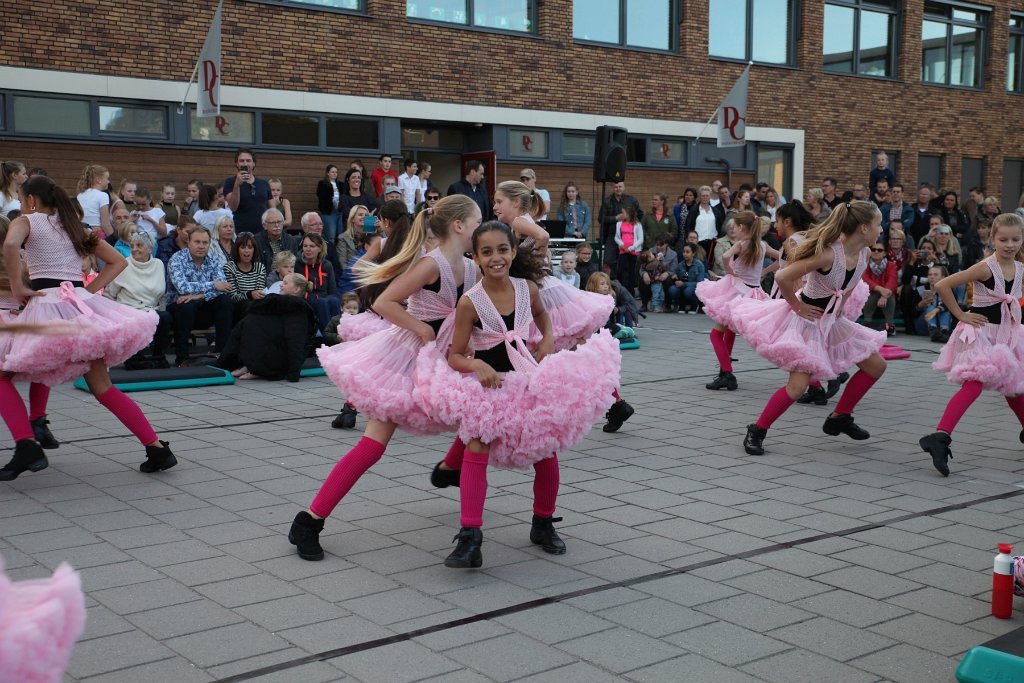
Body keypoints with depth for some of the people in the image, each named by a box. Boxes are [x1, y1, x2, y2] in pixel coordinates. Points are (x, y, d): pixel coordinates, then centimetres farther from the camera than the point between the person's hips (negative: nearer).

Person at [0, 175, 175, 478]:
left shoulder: (26, 221, 5)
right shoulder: (75, 226, 21)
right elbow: (118, 261, 21)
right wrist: (89, 290, 13)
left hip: (47, 304, -5)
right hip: (82, 306, 5)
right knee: (103, 388, 9)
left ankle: (26, 444, -9)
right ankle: (157, 448, -1)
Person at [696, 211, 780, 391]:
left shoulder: (740, 244, -12)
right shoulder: (763, 245, 6)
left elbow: (725, 256, -31)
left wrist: (729, 271, -15)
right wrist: (765, 271, 16)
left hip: (738, 290, -7)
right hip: (754, 293, 7)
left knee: (717, 333, -1)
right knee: (729, 330, 27)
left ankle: (727, 374, -14)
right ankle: (725, 368, 34)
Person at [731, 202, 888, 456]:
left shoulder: (863, 254, -3)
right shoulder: (828, 253, -29)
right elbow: (782, 277, -31)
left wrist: (840, 304, 8)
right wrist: (797, 306, -18)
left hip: (832, 320, 9)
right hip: (807, 318, -9)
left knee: (876, 367, 11)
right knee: (798, 385, -17)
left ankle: (839, 417, 23)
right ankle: (756, 432, 0)